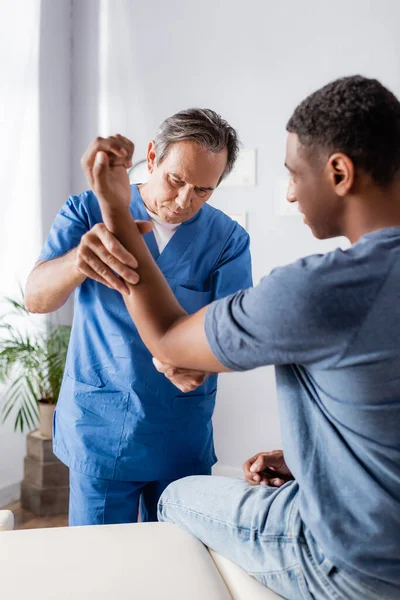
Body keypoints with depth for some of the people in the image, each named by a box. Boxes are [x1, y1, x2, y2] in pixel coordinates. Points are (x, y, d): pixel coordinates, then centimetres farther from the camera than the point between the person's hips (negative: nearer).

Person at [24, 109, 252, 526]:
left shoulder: (229, 239, -4)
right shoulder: (88, 212, -5)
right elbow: (36, 299, -16)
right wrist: (80, 261, -39)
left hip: (183, 437, 1)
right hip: (99, 429, 0)